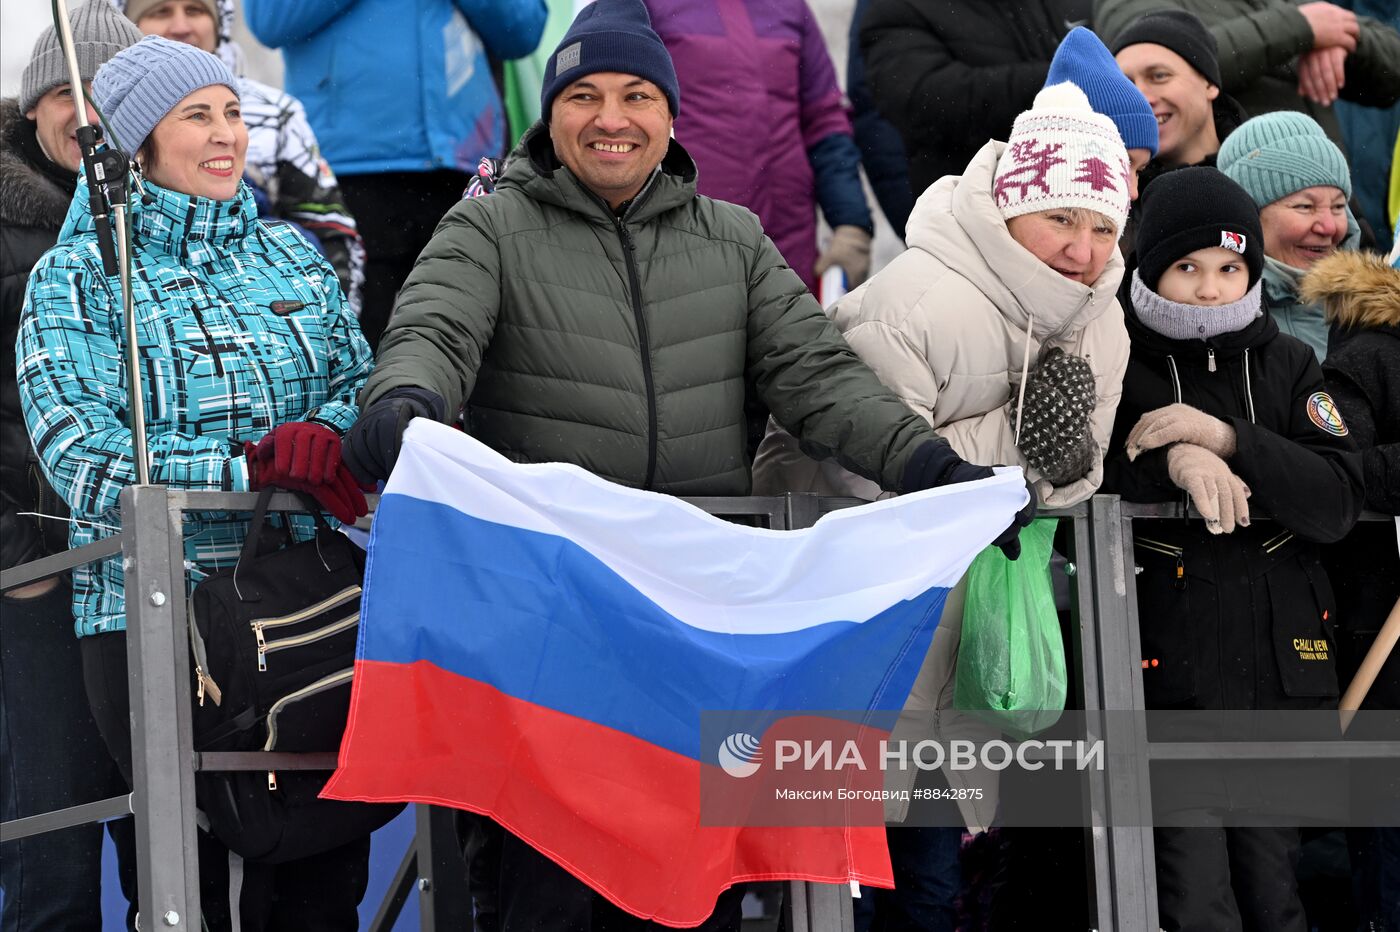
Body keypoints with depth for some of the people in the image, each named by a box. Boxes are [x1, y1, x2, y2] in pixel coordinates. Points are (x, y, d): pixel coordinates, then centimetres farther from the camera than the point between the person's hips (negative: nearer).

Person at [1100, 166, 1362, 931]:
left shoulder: (1286, 364, 10)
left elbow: (1338, 503, -2)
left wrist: (1227, 439, -14)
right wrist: (1170, 464, -22)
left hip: (1279, 665, 4)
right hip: (1166, 665, -4)